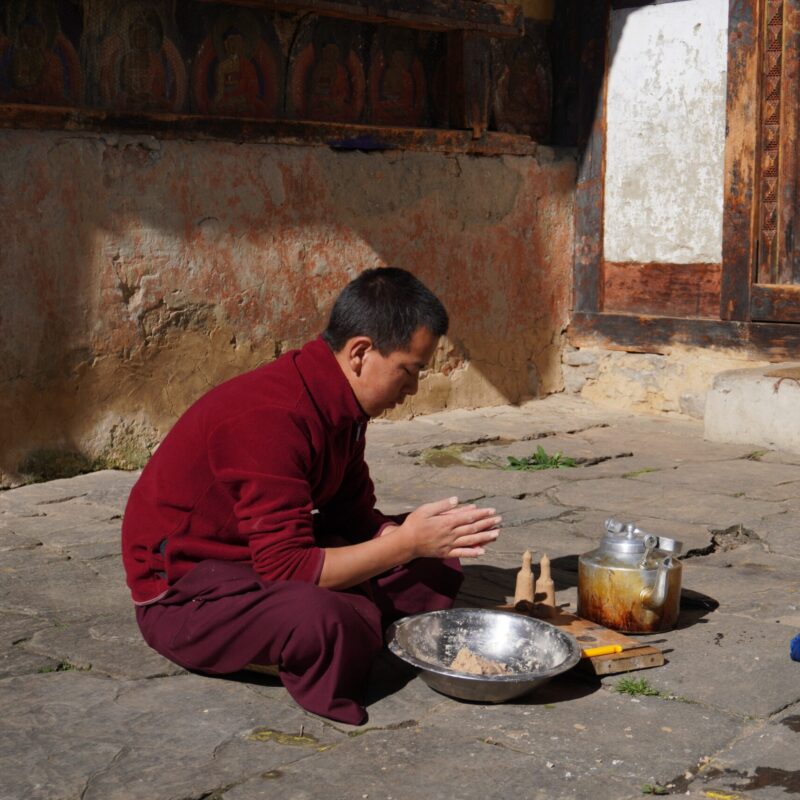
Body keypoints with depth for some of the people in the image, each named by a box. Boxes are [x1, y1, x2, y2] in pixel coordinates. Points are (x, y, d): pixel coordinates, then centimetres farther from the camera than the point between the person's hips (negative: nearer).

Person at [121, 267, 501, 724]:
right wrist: (406, 543, -27)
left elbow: (352, 518, 7)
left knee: (436, 568, 4)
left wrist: (426, 537, -13)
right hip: (185, 593, -10)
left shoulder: (338, 405, 1)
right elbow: (287, 569, -30)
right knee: (323, 619, -40)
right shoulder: (271, 417, -29)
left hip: (269, 559, 10)